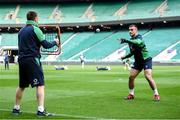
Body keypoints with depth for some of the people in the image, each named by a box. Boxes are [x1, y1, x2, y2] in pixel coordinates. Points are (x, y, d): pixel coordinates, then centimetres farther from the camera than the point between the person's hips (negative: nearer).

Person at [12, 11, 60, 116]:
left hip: (22, 59, 7)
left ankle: (16, 108, 24)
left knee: (21, 86, 17)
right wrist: (55, 42, 8)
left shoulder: (21, 31, 15)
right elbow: (45, 45, -9)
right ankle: (41, 110, -15)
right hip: (32, 59, -7)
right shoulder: (35, 29, -6)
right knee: (40, 85, -7)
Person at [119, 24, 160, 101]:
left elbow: (138, 42, -43)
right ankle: (131, 94, 16)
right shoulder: (131, 40, 8)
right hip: (138, 61, 7)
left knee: (148, 76, -20)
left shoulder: (139, 37, -16)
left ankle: (156, 94, -9)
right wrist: (125, 57, 7)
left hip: (146, 60, -7)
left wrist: (126, 41, -51)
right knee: (131, 77, 0)